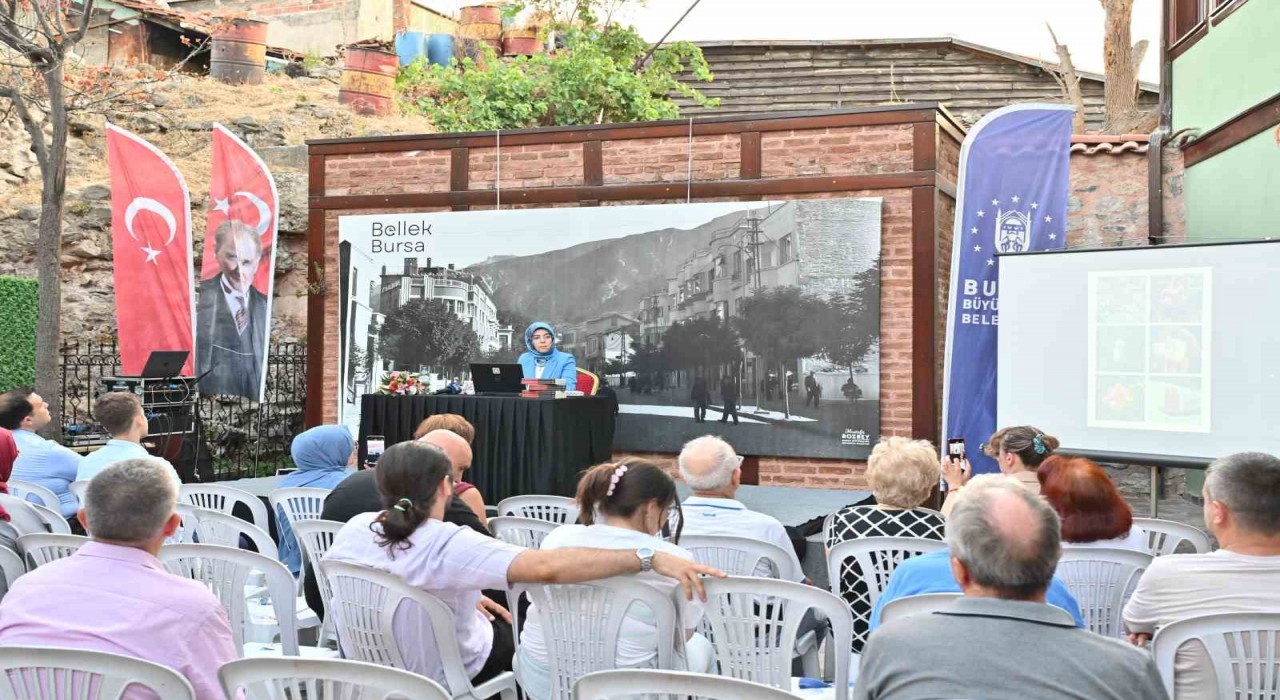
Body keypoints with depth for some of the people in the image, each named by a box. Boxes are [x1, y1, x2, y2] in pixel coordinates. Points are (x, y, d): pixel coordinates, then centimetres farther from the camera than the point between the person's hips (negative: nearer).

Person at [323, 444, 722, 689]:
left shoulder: (353, 530, -16)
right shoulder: (447, 546, -35)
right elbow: (547, 566, -46)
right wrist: (649, 558, -50)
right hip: (439, 677, -6)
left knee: (494, 616, 27)